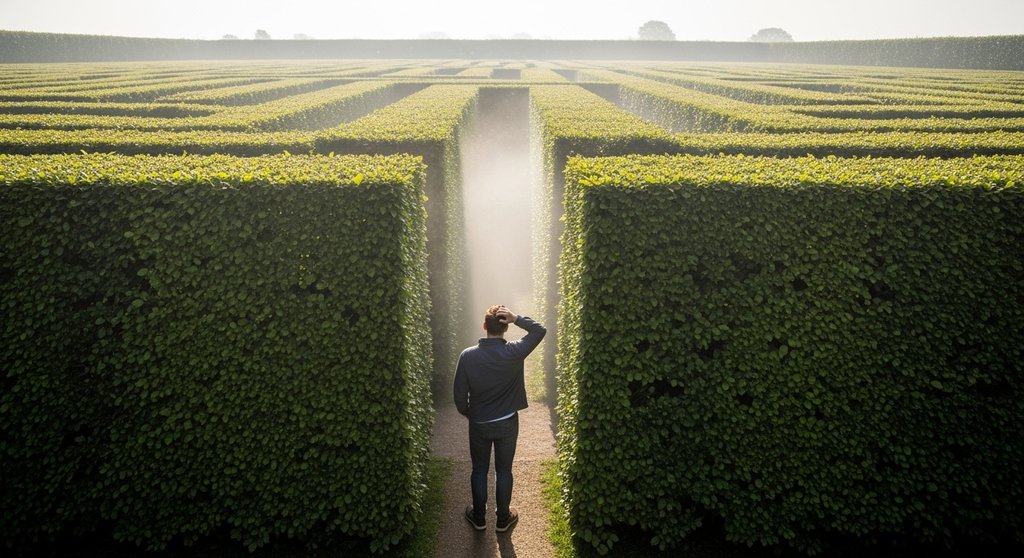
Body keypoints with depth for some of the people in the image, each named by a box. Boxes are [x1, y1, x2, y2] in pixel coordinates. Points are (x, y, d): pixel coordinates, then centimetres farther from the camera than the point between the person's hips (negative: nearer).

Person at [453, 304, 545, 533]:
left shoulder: (468, 355, -17)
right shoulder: (514, 352, -19)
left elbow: (460, 395, -10)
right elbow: (540, 330, -5)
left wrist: (468, 414, 9)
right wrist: (517, 318, -16)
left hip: (479, 424, 0)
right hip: (507, 423, 0)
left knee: (479, 470, 17)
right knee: (504, 471, 15)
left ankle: (479, 518, 31)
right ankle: (503, 519, 28)